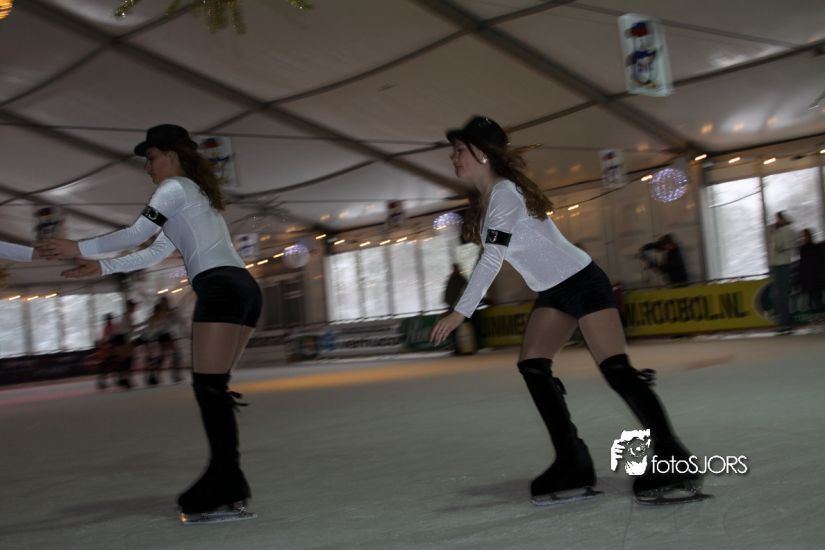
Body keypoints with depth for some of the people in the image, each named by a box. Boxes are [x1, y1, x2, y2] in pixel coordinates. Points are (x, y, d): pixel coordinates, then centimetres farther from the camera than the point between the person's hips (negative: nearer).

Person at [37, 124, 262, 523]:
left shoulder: (175, 188, 4)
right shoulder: (194, 192, 32)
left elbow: (135, 235, -3)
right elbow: (154, 254, 31)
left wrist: (80, 249, 6)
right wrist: (101, 267, 27)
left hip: (221, 287, -9)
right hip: (245, 288, 10)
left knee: (208, 389, -12)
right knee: (214, 389, 8)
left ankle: (228, 497, -15)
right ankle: (225, 486, 6)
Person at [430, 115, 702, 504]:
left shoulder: (504, 192, -18)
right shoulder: (490, 198, 10)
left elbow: (492, 259, -27)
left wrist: (460, 312, -30)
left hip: (582, 283, -10)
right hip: (553, 293, 10)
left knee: (616, 370, -14)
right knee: (532, 366, -1)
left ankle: (673, 461, -7)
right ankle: (573, 465, 1)